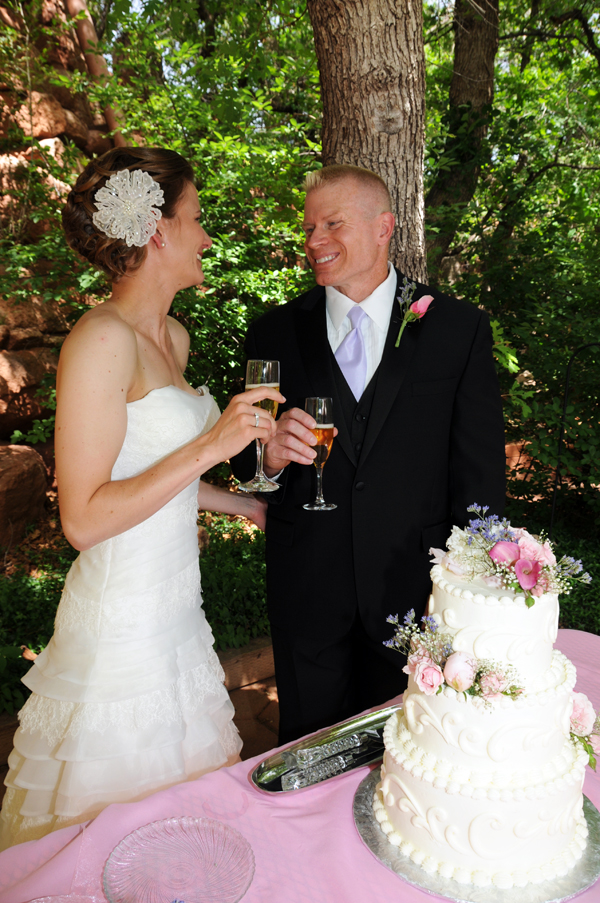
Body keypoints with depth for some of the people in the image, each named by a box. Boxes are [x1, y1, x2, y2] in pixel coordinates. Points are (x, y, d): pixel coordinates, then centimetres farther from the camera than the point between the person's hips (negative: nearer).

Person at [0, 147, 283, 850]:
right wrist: (210, 445, -24)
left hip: (175, 605, 8)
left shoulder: (173, 337, 8)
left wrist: (244, 503, 21)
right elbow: (84, 518, -22)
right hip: (124, 627, -8)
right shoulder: (101, 339, -19)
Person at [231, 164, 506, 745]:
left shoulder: (459, 329, -4)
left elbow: (480, 473, -2)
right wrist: (271, 454, -20)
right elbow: (244, 466, 3)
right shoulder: (274, 333, 0)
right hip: (307, 592, 1)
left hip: (415, 588, 0)